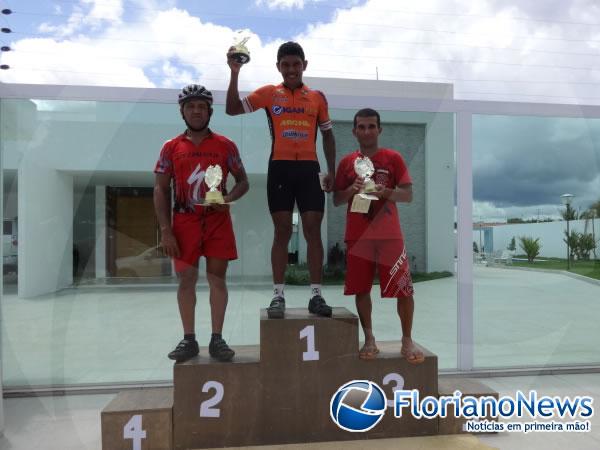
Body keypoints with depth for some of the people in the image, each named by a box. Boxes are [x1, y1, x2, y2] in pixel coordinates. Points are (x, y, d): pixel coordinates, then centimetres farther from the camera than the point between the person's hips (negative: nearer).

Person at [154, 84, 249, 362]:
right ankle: (189, 339, 14)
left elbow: (243, 181, 9)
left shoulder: (225, 146, 4)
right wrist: (165, 230, -7)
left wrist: (229, 198, -14)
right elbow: (160, 190, 2)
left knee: (217, 278, 1)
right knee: (186, 279, 3)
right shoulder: (171, 148, 5)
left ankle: (217, 339, 10)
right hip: (184, 221, 1)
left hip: (218, 220, 0)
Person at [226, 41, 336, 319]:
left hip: (309, 168, 1)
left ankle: (316, 295, 6)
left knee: (313, 230, -1)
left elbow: (327, 135, 15)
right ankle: (278, 295, 6)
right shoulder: (268, 93, 9)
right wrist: (235, 73, -6)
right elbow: (232, 109, 4)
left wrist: (331, 171, 7)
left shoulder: (317, 97, 12)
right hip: (280, 168, -1)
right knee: (282, 231, 0)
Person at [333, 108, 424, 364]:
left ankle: (407, 341, 15)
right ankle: (369, 341, 20)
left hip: (389, 235, -1)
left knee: (404, 289, -2)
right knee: (361, 290, 5)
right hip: (357, 236, 2)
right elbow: (336, 200, 10)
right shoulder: (347, 162, 9)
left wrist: (385, 191, -17)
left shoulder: (393, 158, 4)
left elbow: (408, 195, 1)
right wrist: (351, 190, -10)